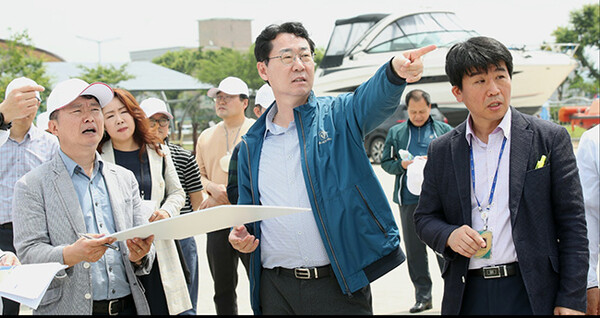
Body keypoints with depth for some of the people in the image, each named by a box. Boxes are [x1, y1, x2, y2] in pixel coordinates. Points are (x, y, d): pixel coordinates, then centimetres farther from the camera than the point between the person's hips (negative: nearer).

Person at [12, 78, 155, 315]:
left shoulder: (125, 179, 12)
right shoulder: (32, 186, -1)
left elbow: (144, 240, 13)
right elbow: (28, 253, -9)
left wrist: (139, 255, -9)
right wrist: (69, 255, -26)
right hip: (68, 308, -3)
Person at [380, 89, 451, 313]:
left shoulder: (444, 130, 10)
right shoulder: (396, 132, 14)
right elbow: (385, 162, 13)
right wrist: (401, 165, -7)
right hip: (409, 199, 2)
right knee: (414, 249, 4)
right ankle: (423, 296, 12)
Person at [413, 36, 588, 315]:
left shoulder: (550, 138, -1)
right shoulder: (441, 151, 7)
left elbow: (572, 226, -2)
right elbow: (425, 218, 12)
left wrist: (572, 300, -8)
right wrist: (449, 235, -11)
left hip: (532, 295, -2)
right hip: (466, 296, 2)